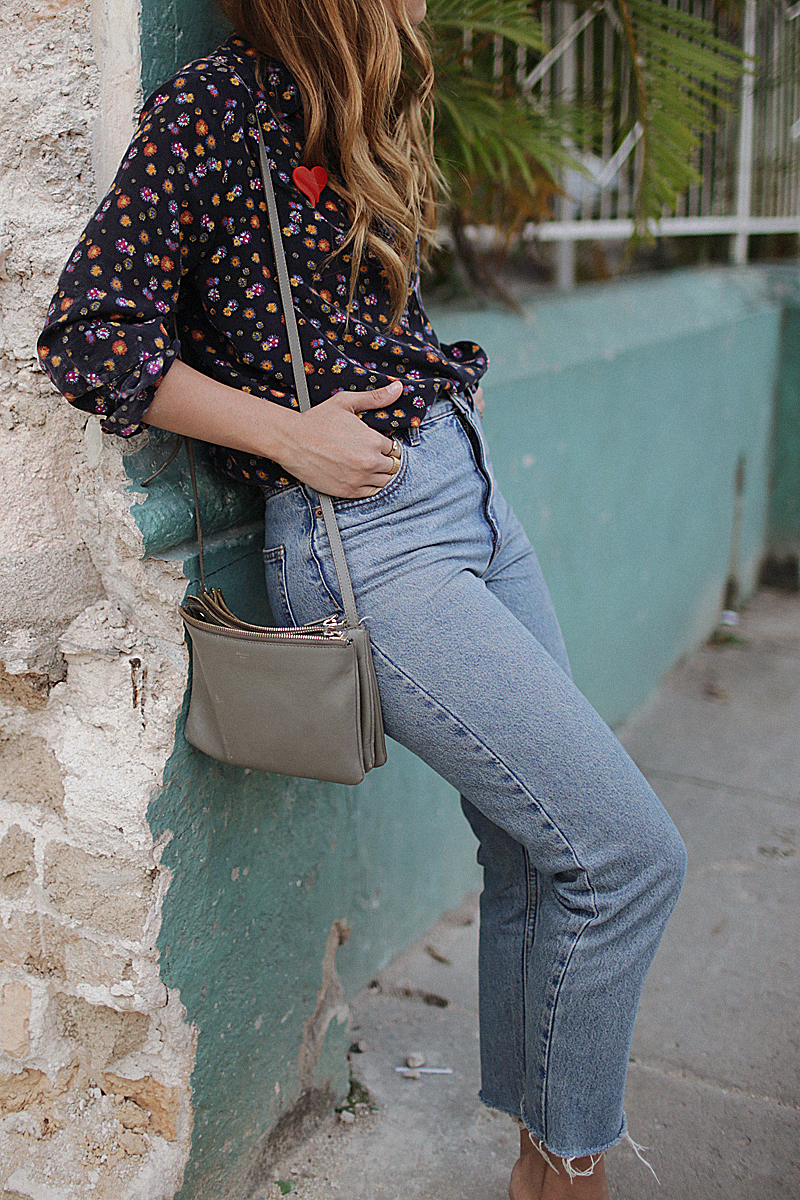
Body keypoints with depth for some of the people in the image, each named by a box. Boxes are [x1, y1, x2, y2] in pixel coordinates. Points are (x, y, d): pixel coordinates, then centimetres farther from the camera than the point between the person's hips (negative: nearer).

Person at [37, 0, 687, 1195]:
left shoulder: (360, 114, 18)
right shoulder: (214, 105, -7)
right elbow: (88, 335, -11)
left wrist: (448, 379, 11)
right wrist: (290, 431, -14)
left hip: (471, 495, 9)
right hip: (367, 541, -8)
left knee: (536, 852, 10)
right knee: (630, 853, -7)